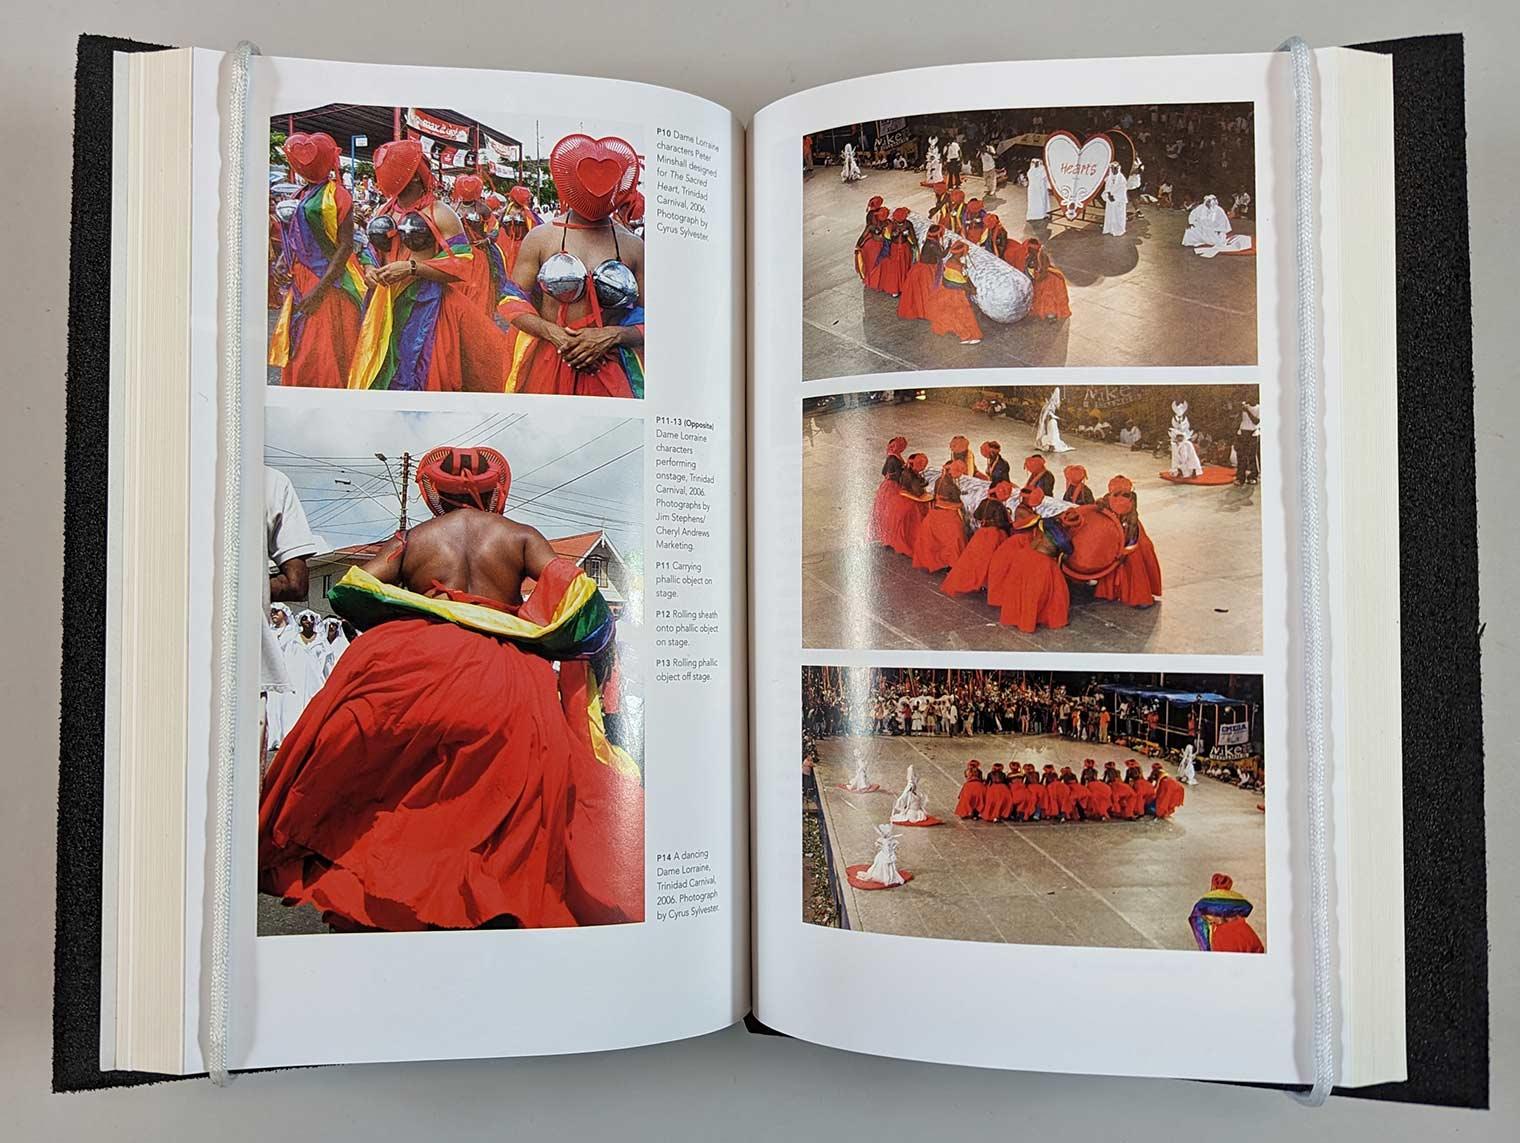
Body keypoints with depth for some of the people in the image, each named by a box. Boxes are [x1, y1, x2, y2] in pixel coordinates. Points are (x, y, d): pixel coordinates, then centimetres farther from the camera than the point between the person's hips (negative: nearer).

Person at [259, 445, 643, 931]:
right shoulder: (522, 537, 12)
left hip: (414, 667, 1)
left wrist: (406, 622, 19)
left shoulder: (411, 539, 14)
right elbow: (572, 591, -2)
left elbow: (345, 591, 7)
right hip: (504, 683, 0)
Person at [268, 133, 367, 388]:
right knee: (298, 355, 9)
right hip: (300, 283, 8)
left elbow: (346, 245, -15)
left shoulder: (336, 194, -8)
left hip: (329, 285, -8)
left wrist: (320, 288, -20)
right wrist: (283, 259, 2)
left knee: (326, 357, -7)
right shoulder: (303, 196, 15)